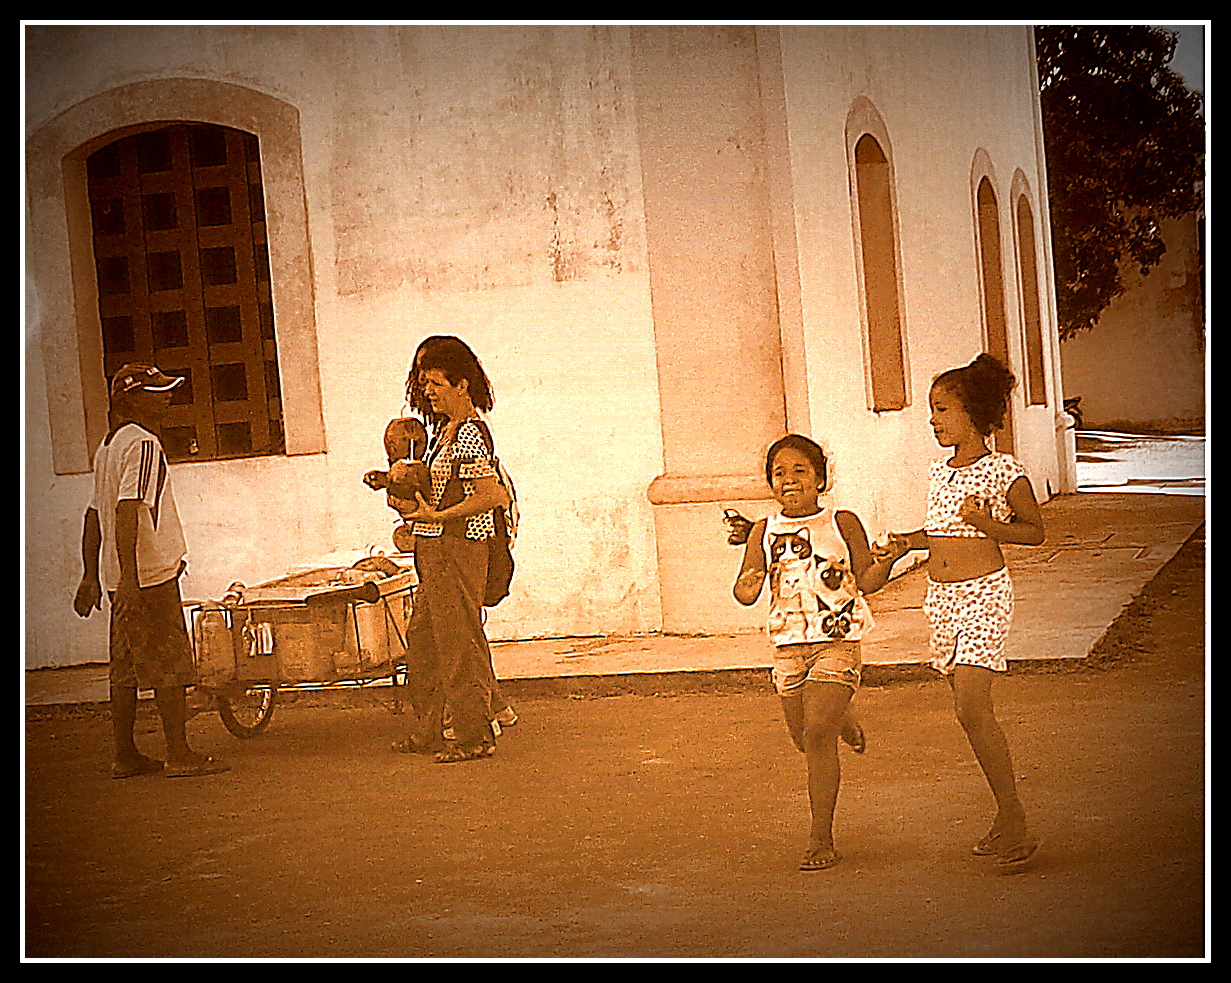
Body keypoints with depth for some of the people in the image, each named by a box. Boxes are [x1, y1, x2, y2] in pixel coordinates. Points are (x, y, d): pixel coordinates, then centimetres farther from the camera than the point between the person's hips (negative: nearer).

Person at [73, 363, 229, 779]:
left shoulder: (109, 445, 17)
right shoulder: (143, 444, -13)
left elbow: (94, 515, 19)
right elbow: (127, 511, -23)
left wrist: (91, 576, 21)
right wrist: (129, 577, -27)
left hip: (124, 580, 9)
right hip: (151, 574, -9)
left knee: (126, 668, 11)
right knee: (170, 666, -4)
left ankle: (125, 756, 15)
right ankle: (179, 755, -2)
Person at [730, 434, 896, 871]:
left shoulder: (843, 523, 0)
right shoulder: (764, 532, 5)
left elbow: (865, 582, 4)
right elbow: (745, 594, 0)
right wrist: (751, 578, -23)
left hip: (837, 641, -3)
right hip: (788, 644, 4)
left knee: (817, 734, -15)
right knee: (804, 738, 10)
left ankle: (821, 839, -7)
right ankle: (843, 722, 48)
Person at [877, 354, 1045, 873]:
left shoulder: (1003, 471, -8)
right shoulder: (939, 470, 11)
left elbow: (1035, 531, -2)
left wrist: (988, 525, -18)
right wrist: (906, 542, 7)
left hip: (983, 594, -7)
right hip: (940, 596, 7)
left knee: (970, 708, -16)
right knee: (971, 710, 8)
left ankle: (1014, 821, -7)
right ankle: (1007, 818, 18)